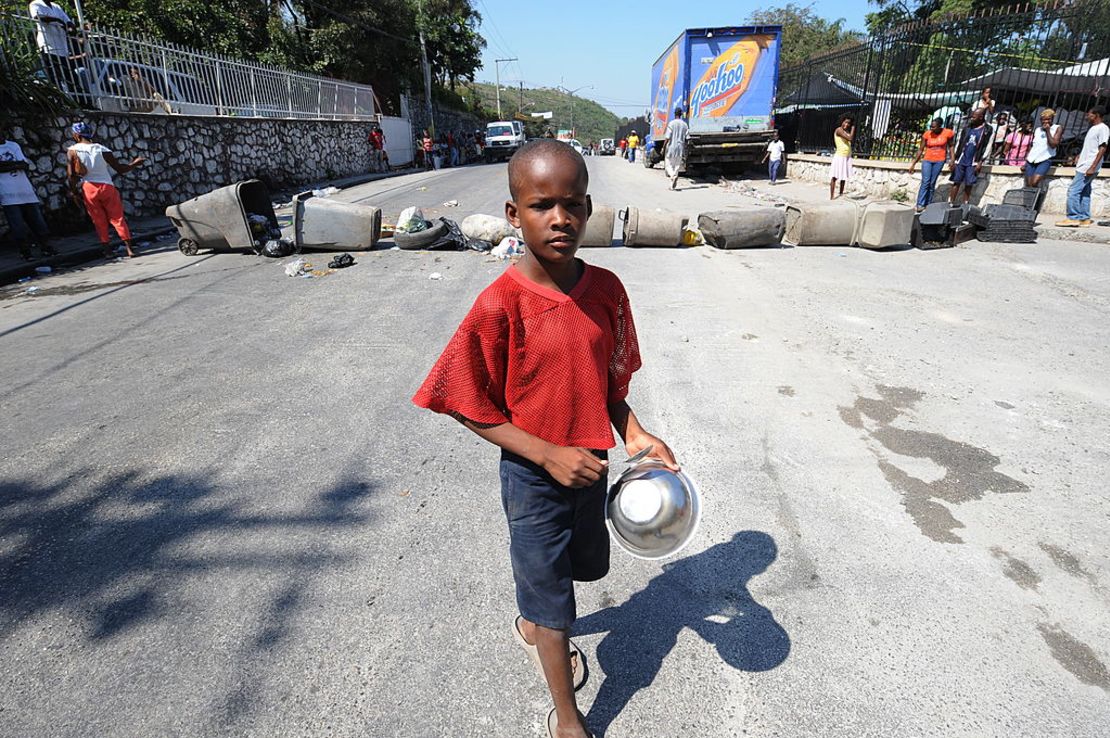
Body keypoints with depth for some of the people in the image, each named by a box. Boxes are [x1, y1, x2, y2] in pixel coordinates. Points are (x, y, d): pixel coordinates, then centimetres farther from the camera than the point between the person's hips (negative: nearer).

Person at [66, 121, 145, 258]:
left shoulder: (72, 151, -1)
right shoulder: (102, 150, -2)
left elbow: (70, 175, -6)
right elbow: (120, 169, -2)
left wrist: (73, 192, 6)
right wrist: (134, 164, 14)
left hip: (88, 189, 0)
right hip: (107, 187, 0)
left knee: (99, 221, 11)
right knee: (117, 218, 6)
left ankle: (106, 249, 10)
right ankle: (130, 248, 1)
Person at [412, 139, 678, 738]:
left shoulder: (606, 289, -9)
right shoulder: (499, 305, -24)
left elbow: (610, 379, 4)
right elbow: (472, 409, -16)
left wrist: (633, 434, -12)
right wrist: (549, 455, -22)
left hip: (590, 463, 6)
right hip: (533, 475, -5)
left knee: (583, 564, 28)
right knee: (552, 602, 14)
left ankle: (530, 625, 61)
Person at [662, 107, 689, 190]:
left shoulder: (671, 123, -7)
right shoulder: (685, 125, 6)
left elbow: (667, 138, -13)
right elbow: (687, 138, 4)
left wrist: (663, 148, -6)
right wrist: (685, 150, 12)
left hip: (671, 148, -4)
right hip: (680, 148, 4)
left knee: (668, 164, 6)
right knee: (677, 166, 10)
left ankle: (673, 176, -23)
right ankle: (673, 185, 8)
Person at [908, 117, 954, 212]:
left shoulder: (947, 133, -5)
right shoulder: (927, 134, -5)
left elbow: (950, 146, 7)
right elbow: (920, 149, 2)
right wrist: (913, 163, 1)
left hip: (939, 160, 0)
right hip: (927, 160, 0)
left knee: (932, 183, 1)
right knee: (925, 182, -13)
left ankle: (927, 205, 5)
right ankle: (920, 205, -17)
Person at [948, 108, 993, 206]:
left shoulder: (987, 130, 0)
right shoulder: (967, 127, 10)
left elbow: (987, 147, -2)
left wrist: (980, 163, -9)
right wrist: (953, 159, 4)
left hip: (973, 163, -3)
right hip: (960, 161, 3)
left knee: (968, 185, -2)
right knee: (956, 182, -1)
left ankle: (965, 206, 1)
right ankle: (950, 203, -1)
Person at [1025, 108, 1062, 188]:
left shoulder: (1058, 128, 3)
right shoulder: (1037, 130, 15)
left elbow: (1053, 145, -9)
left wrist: (1047, 130, -8)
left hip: (1045, 160, -4)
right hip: (1031, 160, 4)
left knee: (1034, 183, -25)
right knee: (1028, 186, -5)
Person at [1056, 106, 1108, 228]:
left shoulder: (1103, 129, -10)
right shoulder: (1092, 128, 19)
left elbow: (1102, 149, -16)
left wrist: (1092, 167, -21)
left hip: (1089, 167, -9)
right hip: (1083, 166, 9)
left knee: (1073, 191, -13)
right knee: (1084, 192, 8)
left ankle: (1073, 218, -11)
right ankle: (1085, 219, 9)